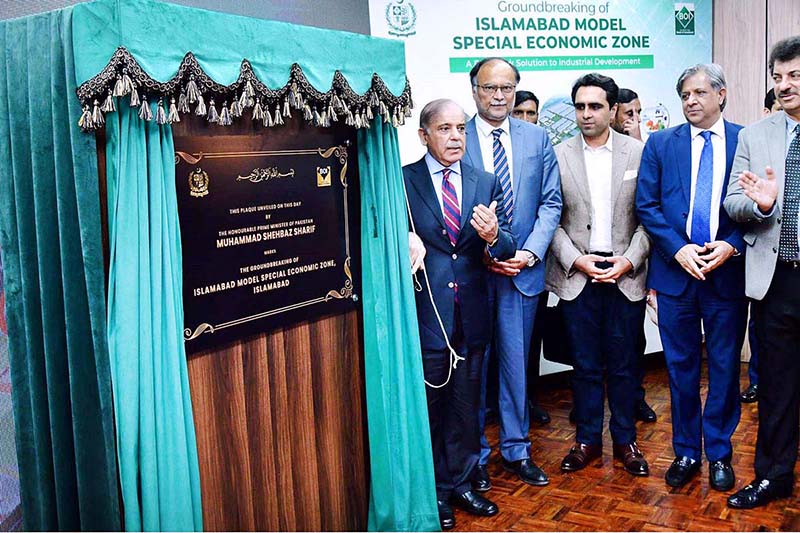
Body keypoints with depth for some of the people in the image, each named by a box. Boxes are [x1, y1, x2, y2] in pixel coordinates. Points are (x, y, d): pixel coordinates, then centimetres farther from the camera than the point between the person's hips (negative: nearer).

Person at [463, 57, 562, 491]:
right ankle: (474, 453, 23)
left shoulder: (537, 138, 7)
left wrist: (530, 252, -9)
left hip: (523, 269, 2)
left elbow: (551, 203, 4)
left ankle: (516, 450, 27)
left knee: (516, 362, 12)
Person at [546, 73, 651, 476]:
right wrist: (576, 261, -10)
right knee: (584, 364, 8)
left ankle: (625, 439, 24)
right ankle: (587, 439, 23)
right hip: (577, 274, 0)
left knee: (623, 364, 8)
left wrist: (629, 261, -9)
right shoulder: (557, 156, 2)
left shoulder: (639, 153, 2)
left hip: (626, 274, 0)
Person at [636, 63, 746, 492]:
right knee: (681, 367, 10)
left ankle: (719, 453, 25)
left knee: (725, 368, 9)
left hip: (728, 272, 0)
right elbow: (646, 205, 0)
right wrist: (677, 249, -12)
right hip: (676, 271, 1)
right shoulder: (661, 143, 4)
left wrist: (731, 246, -14)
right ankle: (686, 452, 25)